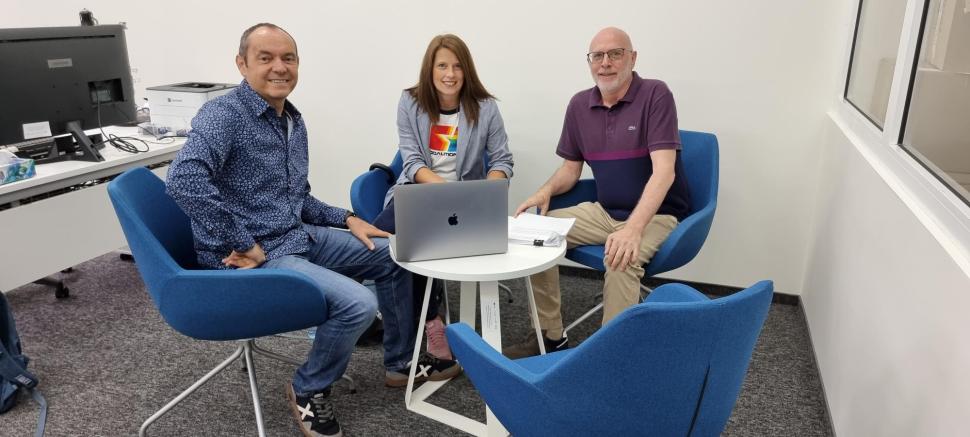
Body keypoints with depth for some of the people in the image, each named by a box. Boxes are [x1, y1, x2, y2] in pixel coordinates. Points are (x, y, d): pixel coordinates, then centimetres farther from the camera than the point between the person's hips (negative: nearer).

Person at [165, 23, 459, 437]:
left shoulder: (294, 122, 12)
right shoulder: (224, 114, -16)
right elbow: (184, 179, -33)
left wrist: (347, 218, 7)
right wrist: (243, 243, -29)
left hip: (298, 236, 9)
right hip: (253, 255, -9)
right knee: (357, 303, -26)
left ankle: (400, 361, 26)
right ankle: (309, 390, 3)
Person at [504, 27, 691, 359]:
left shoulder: (655, 94, -15)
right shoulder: (579, 104, 4)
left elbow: (664, 170, -25)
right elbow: (571, 167, 12)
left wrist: (633, 228, -38)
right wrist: (546, 190, -12)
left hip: (656, 214, -6)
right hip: (603, 211, 6)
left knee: (621, 258, -35)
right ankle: (550, 335, 4)